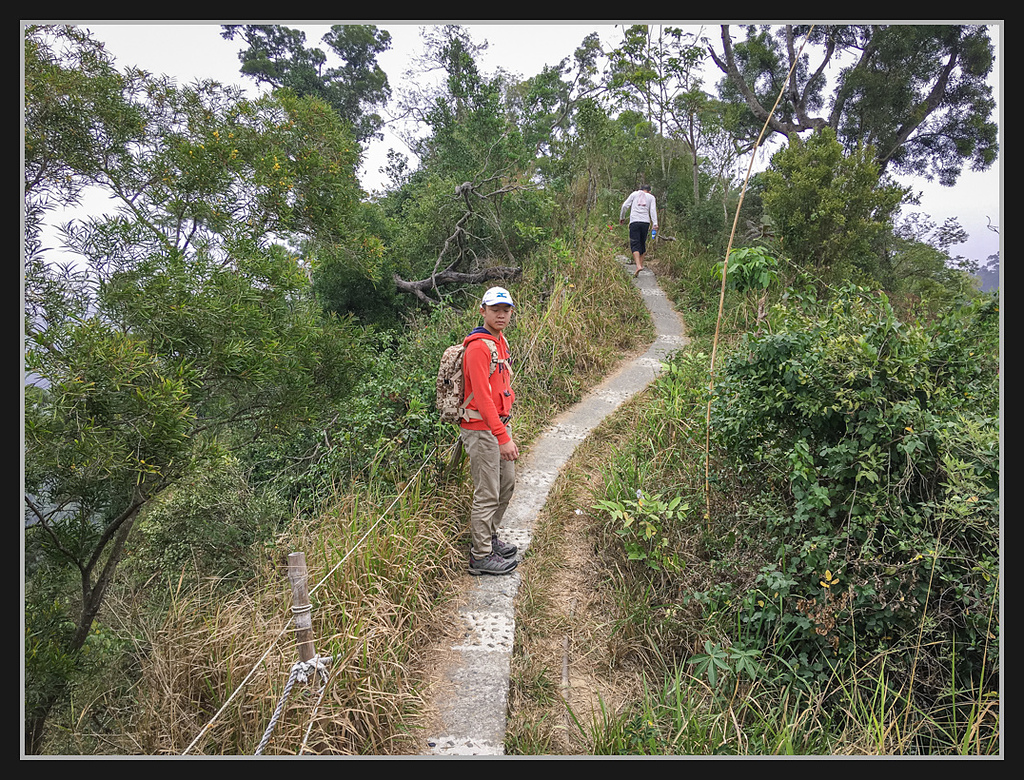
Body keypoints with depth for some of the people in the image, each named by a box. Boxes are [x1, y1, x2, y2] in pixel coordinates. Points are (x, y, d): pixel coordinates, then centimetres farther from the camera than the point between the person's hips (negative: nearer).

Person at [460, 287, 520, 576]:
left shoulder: (500, 341, 13)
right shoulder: (478, 346, -19)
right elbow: (482, 396, -25)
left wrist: (507, 429, 18)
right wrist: (503, 437, -27)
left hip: (498, 424, 10)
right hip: (482, 430, -10)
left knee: (507, 484, 20)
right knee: (487, 495, -2)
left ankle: (489, 538, 36)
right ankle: (481, 556, 11)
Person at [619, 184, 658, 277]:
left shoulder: (634, 194, 16)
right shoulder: (651, 197, 17)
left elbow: (625, 206, 8)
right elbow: (653, 210, 5)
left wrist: (622, 217, 20)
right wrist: (655, 224, -3)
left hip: (634, 222, -2)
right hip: (646, 222, 2)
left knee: (635, 244, -8)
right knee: (642, 243, 15)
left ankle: (638, 266, -25)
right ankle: (641, 264, 19)